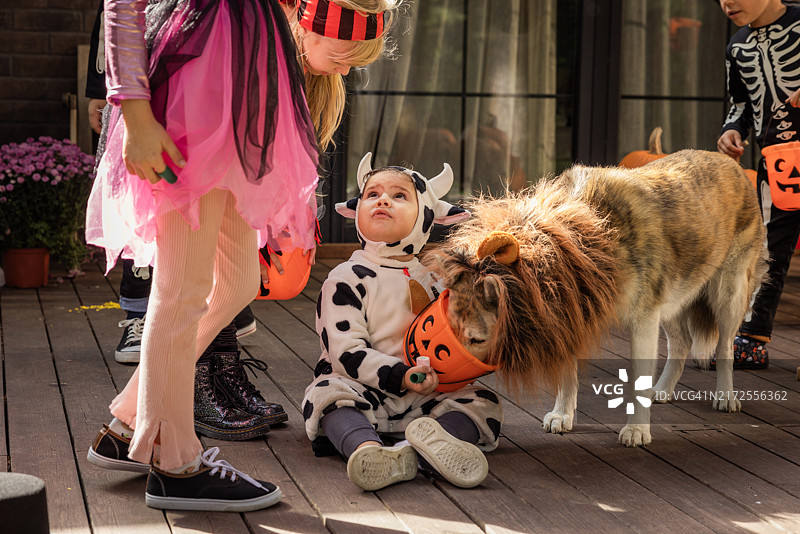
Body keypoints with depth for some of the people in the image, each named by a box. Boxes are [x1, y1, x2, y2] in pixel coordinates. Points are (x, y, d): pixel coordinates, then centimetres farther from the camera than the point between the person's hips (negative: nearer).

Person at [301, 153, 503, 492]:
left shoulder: (432, 279, 15)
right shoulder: (347, 279, -2)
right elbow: (347, 352, -13)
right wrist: (400, 376, -26)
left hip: (421, 397, 4)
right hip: (361, 391, -4)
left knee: (482, 402, -15)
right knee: (330, 393, -33)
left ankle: (430, 442, -45)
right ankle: (368, 448, -61)